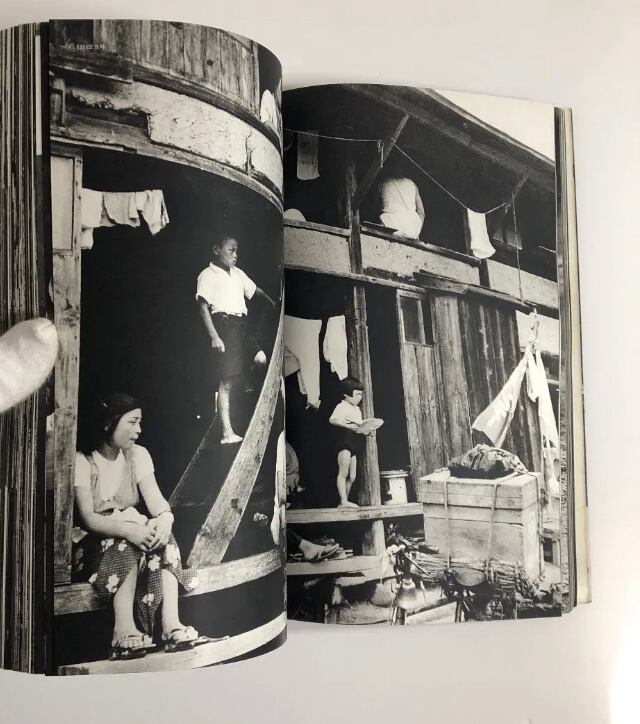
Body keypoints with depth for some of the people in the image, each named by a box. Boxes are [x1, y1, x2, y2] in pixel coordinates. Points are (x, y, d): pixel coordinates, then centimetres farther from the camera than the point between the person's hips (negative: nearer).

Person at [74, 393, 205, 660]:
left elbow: (155, 498, -6)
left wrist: (165, 518, -31)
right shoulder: (82, 461, -11)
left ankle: (171, 624, -37)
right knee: (126, 546, -35)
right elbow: (88, 518, -20)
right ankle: (124, 631, -39)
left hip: (133, 532, 4)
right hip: (99, 542, -4)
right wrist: (128, 529, -38)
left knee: (163, 536, -28)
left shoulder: (138, 454, 4)